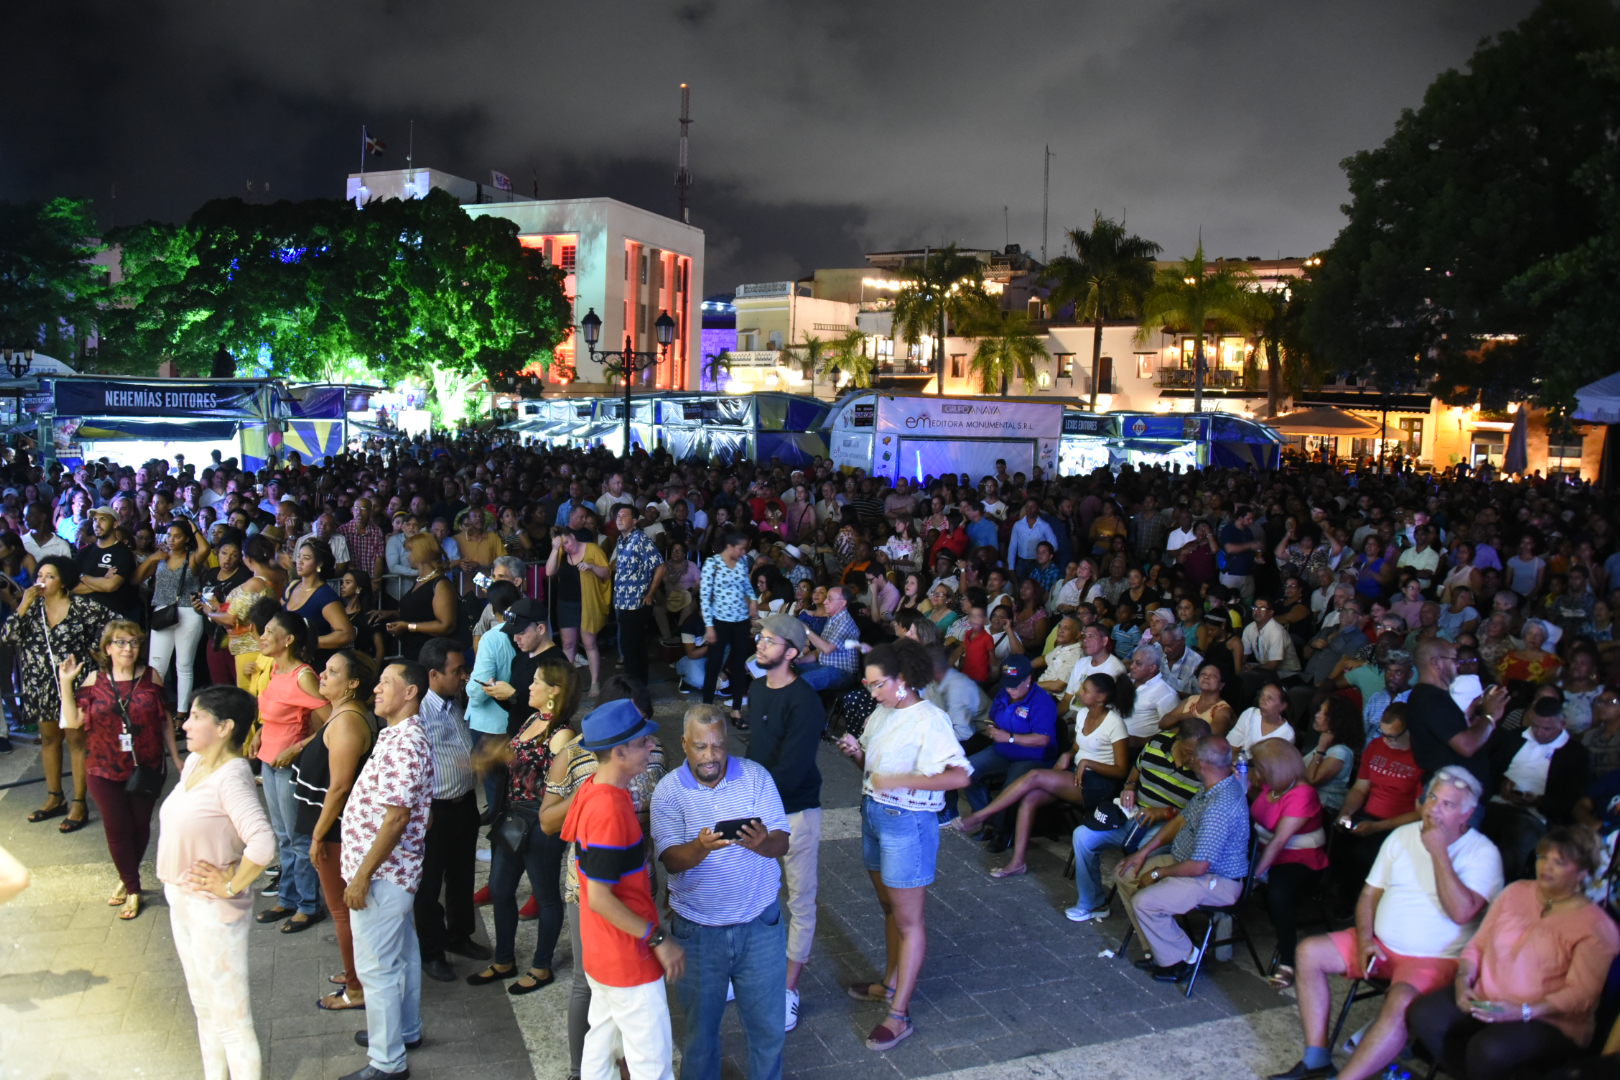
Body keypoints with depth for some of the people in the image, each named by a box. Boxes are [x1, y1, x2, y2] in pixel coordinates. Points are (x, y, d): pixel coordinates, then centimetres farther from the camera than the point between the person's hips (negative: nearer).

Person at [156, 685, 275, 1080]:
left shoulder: (232, 775, -25)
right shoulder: (193, 762, 1)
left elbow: (263, 844, -37)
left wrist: (232, 885, -22)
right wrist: (178, 890, 10)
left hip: (214, 908, -9)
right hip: (182, 899, 9)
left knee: (230, 1013, 5)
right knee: (204, 1004, 25)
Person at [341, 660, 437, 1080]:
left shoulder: (404, 745, -24)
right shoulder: (398, 736, 9)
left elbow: (395, 819, -27)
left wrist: (362, 875, -22)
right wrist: (365, 869, 20)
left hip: (382, 872, -10)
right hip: (394, 869, 10)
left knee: (376, 966, -1)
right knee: (402, 953, 22)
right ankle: (405, 1030, 37)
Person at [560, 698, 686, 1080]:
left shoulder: (591, 790, -1)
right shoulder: (610, 810, -28)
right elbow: (600, 898, -26)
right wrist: (658, 939, -19)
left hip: (601, 951, 9)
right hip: (628, 959, -9)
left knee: (601, 1043, 22)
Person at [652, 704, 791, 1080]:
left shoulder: (755, 776, -5)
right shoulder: (668, 791, -8)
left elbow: (782, 842, -8)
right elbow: (671, 860, -15)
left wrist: (762, 843, -31)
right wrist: (702, 847, -36)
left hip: (759, 924, 1)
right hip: (698, 930, 0)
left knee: (767, 1023, 12)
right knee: (700, 1024, 16)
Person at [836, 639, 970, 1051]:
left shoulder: (929, 721, -21)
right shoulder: (882, 713, 4)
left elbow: (960, 775, -30)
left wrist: (902, 781, -36)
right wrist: (857, 751, -7)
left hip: (906, 824, -8)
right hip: (874, 815, 8)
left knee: (908, 920, 3)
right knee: (889, 907, 22)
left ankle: (899, 1015, 12)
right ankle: (891, 983, 39)